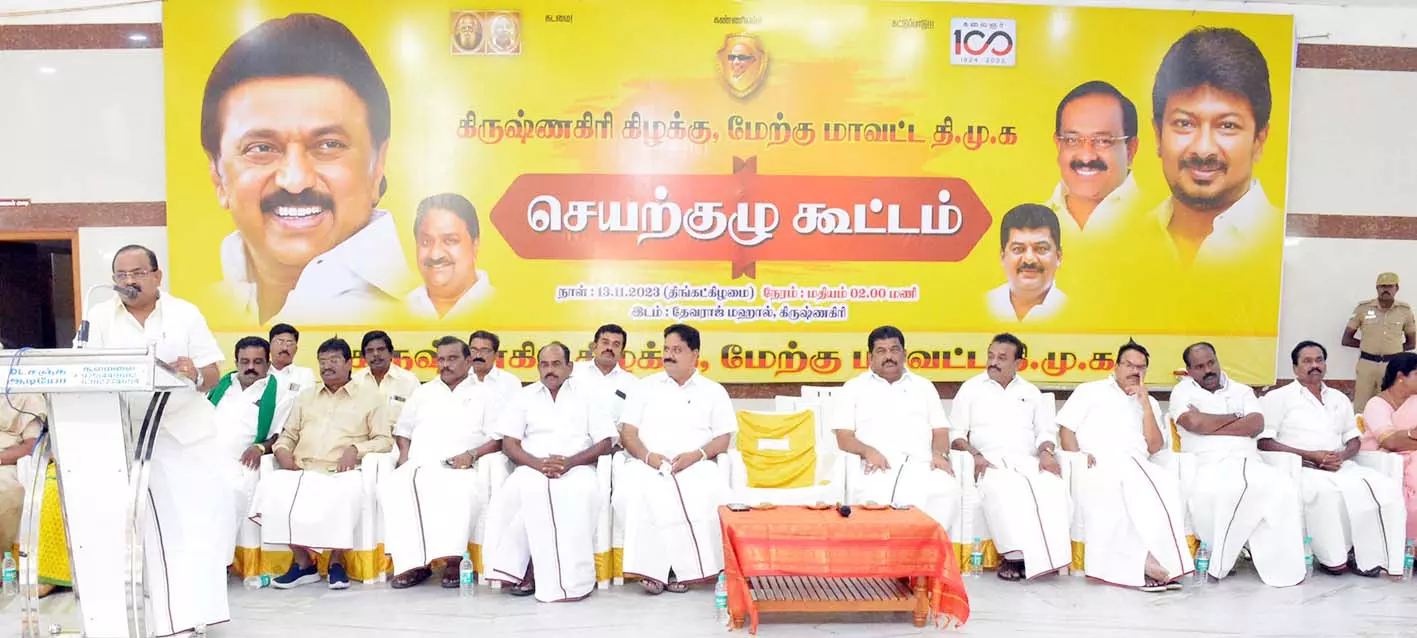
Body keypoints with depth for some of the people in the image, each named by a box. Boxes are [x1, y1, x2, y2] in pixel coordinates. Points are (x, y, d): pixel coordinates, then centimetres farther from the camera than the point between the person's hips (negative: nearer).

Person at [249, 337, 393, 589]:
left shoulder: (370, 395, 14)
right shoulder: (306, 397, 29)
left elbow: (384, 440, 7)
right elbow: (288, 434, 27)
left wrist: (356, 449, -11)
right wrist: (282, 450, 4)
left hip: (341, 473, -4)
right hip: (302, 471, 4)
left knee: (346, 492, -39)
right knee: (271, 488, -28)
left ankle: (336, 561, -16)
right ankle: (303, 562, -15)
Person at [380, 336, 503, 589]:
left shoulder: (481, 394, 14)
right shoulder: (423, 392, 27)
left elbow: (498, 439, 5)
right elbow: (403, 429, 28)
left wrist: (472, 454, -11)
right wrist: (404, 455, 8)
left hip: (459, 471, -3)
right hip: (418, 467, 4)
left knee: (461, 491, -39)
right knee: (391, 486, -29)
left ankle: (453, 561, -32)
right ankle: (413, 562, -29)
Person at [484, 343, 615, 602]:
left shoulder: (587, 394, 12)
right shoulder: (525, 396, 17)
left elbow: (605, 443, 5)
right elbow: (509, 444, 9)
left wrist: (569, 462, -12)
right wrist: (538, 463, -12)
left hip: (577, 468, -1)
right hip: (532, 468, 1)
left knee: (580, 493, -37)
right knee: (527, 490, -36)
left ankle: (573, 577, -27)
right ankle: (524, 570, -24)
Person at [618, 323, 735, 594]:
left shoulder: (713, 391, 15)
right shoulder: (645, 386, 17)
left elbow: (723, 439, 7)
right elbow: (627, 433, 9)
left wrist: (696, 455, -13)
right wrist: (648, 456, -11)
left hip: (694, 467, 0)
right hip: (648, 465, 0)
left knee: (713, 493, -34)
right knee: (632, 491, -35)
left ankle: (681, 567, -23)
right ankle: (653, 568, -26)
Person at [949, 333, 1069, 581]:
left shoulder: (1030, 392, 22)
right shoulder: (971, 388, 13)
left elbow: (1046, 430, 18)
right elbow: (956, 433, 6)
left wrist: (1046, 452, -5)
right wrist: (975, 455, -13)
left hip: (1027, 460, 3)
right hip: (990, 461, -3)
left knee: (1052, 486, -32)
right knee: (1003, 488, -39)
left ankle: (1046, 555, -31)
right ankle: (1015, 555, -38)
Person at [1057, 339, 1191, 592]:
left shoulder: (1149, 403, 26)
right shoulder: (1090, 391, 19)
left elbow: (1155, 446, 11)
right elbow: (1066, 429, 10)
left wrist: (1145, 403, 5)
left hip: (1138, 468, 3)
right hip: (1098, 466, -3)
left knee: (1168, 483, -31)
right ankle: (1144, 561, -35)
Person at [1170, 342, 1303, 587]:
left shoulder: (1242, 390, 24)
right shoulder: (1183, 391, 15)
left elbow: (1256, 425, 4)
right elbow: (1195, 423, -6)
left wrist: (1210, 426, -3)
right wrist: (1235, 417, 7)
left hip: (1249, 462, 4)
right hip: (1209, 465, -3)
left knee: (1282, 486, -32)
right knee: (1209, 491, -41)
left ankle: (1281, 566, -20)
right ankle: (1218, 560, -18)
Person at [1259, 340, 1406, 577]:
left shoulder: (1339, 399, 24)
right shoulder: (1278, 397, 5)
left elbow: (1354, 440, 22)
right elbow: (1264, 442, -6)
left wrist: (1341, 456, -3)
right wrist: (1311, 456, -14)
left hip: (1340, 467, 6)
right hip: (1300, 468, -5)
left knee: (1387, 487, -21)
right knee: (1327, 491, -37)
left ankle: (1371, 555, -15)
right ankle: (1331, 557, -20)